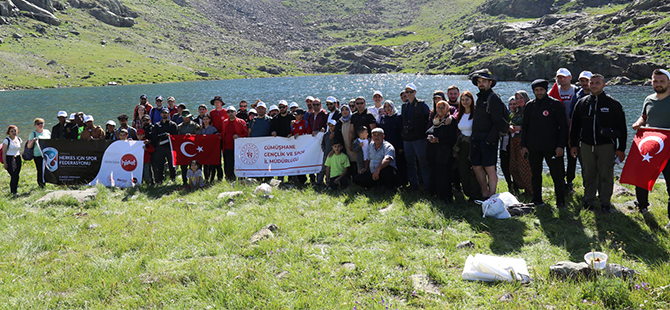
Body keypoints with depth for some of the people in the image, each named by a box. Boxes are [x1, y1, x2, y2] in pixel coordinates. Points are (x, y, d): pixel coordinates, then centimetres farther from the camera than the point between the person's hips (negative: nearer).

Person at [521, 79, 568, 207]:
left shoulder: (556, 104, -2)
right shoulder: (530, 106, 9)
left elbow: (563, 126, -2)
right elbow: (525, 126, 14)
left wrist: (560, 146, -9)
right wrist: (523, 145, 7)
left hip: (551, 147, -4)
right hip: (533, 148, 4)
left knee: (557, 175, -2)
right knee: (536, 174, 11)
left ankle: (560, 201, 8)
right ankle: (537, 201, 23)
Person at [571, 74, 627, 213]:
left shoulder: (613, 104, 2)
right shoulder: (582, 103, 10)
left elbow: (621, 128, 2)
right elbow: (574, 126, 16)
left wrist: (621, 148, -2)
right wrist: (573, 145, 10)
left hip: (606, 146, -2)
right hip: (586, 146, 3)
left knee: (606, 175, 2)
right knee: (589, 175, 8)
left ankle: (605, 202, 13)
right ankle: (589, 201, 20)